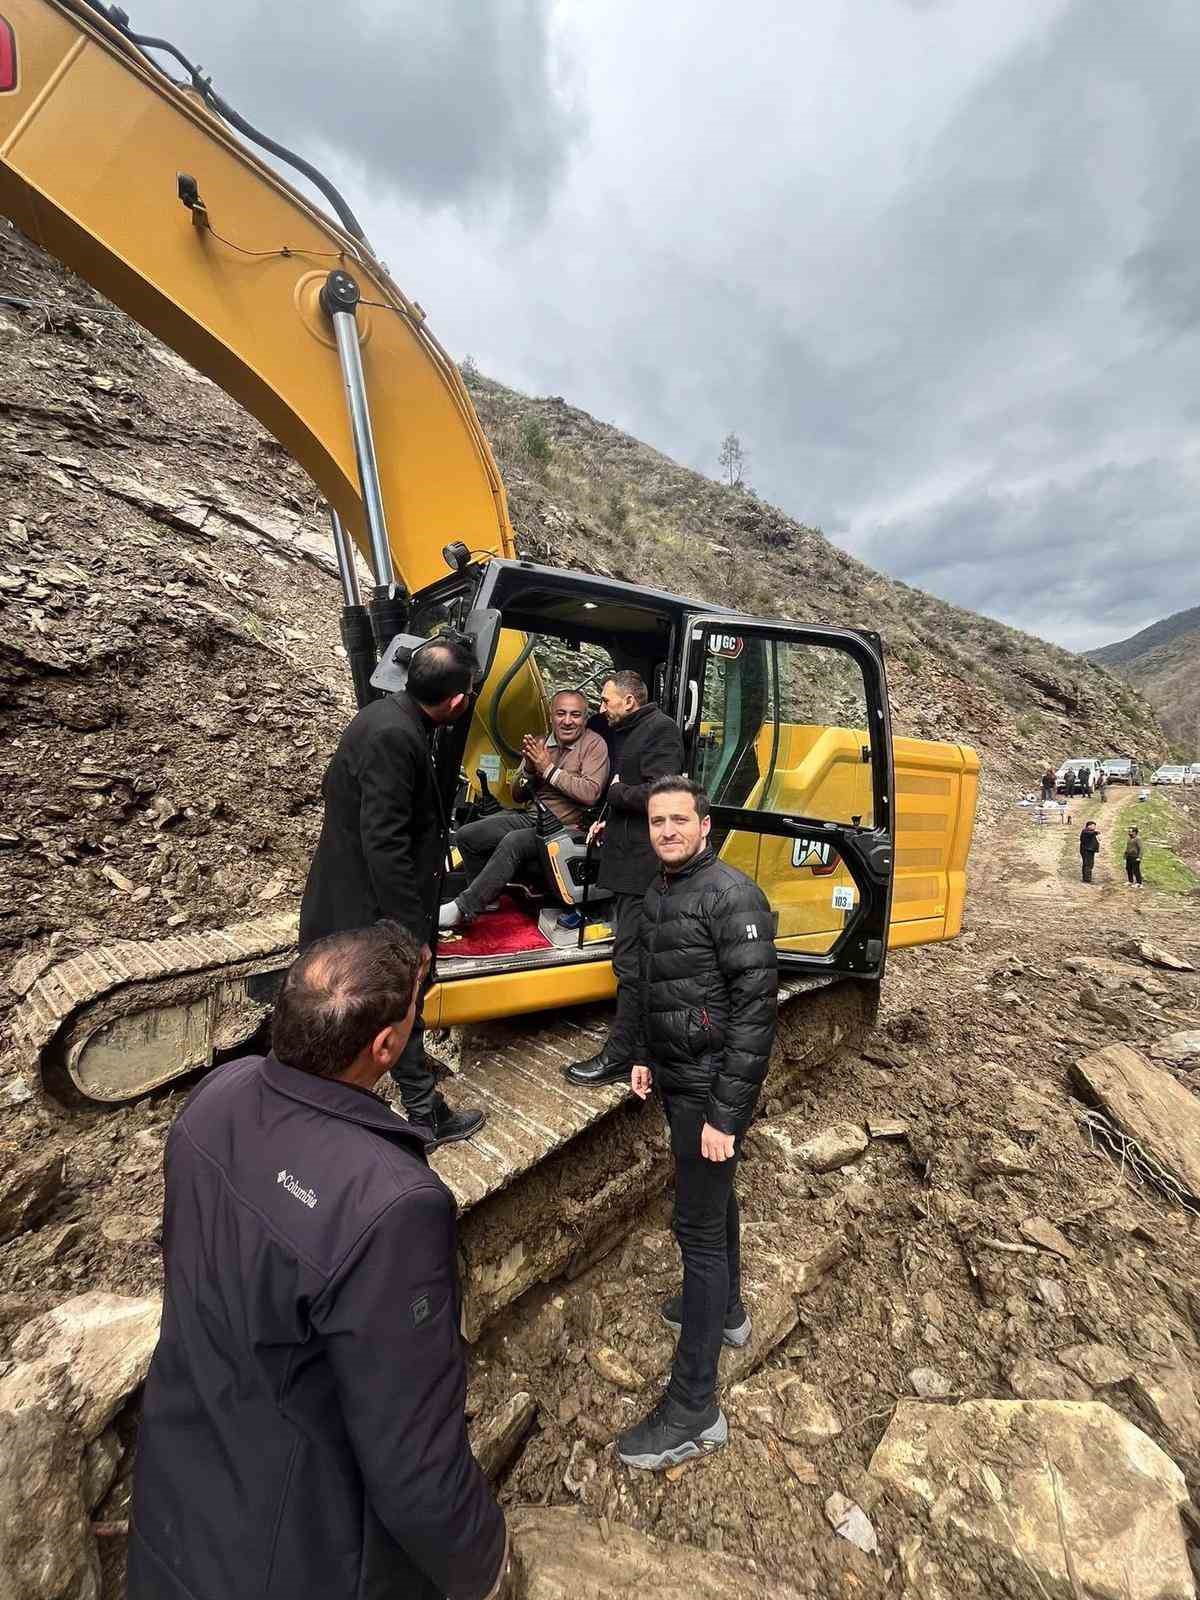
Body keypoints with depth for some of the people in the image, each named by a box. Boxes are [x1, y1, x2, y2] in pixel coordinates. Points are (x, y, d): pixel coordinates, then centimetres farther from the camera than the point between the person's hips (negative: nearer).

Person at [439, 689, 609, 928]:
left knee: (513, 842, -32)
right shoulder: (540, 745, 10)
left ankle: (462, 909, -21)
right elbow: (517, 796, 13)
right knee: (465, 836, -4)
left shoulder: (594, 744, -6)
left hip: (565, 828, -7)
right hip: (531, 816, 7)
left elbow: (590, 794, -21)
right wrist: (529, 768, -8)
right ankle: (485, 897, 15)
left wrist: (548, 769, -18)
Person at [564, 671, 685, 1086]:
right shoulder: (626, 734, 19)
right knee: (637, 957, 17)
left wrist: (615, 792, -8)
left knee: (631, 961, -3)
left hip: (642, 865, -10)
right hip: (627, 859, 10)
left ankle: (620, 1055, 7)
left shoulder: (659, 729, -11)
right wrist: (608, 820, 12)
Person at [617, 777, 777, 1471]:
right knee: (712, 1197, 26)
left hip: (711, 1088, -8)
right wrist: (646, 1056, 14)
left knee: (698, 1225, 2)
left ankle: (694, 1409, 20)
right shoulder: (658, 895, 5)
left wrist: (726, 1114, -22)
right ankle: (726, 1309, 50)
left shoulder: (731, 896, -21)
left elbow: (755, 1009, -23)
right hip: (677, 1077, 8)